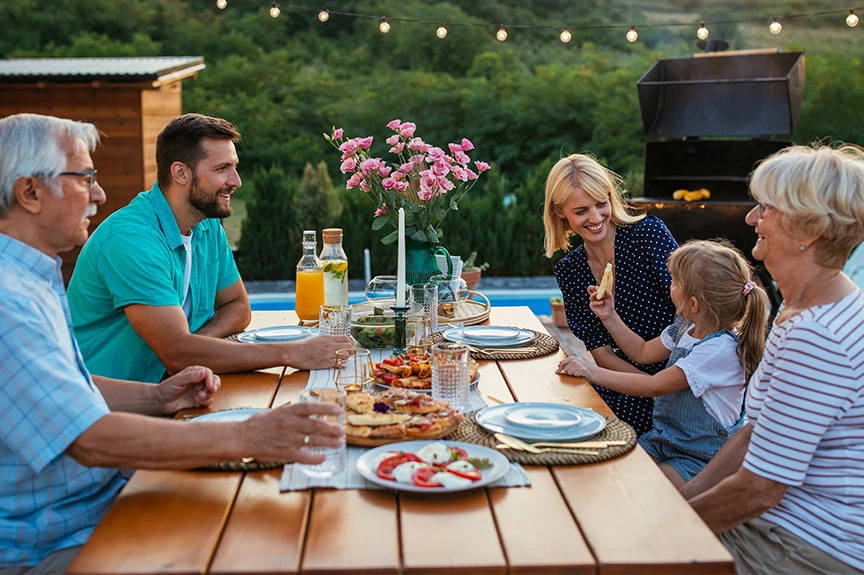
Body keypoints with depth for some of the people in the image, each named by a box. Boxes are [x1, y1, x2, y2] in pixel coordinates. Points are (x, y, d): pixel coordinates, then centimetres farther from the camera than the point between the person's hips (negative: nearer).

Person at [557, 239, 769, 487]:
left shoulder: (721, 350, -25)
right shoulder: (685, 328, 3)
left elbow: (654, 386, -25)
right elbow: (643, 352, 21)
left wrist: (593, 372, -22)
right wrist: (609, 316, 10)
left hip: (701, 459, -8)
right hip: (664, 438, 8)